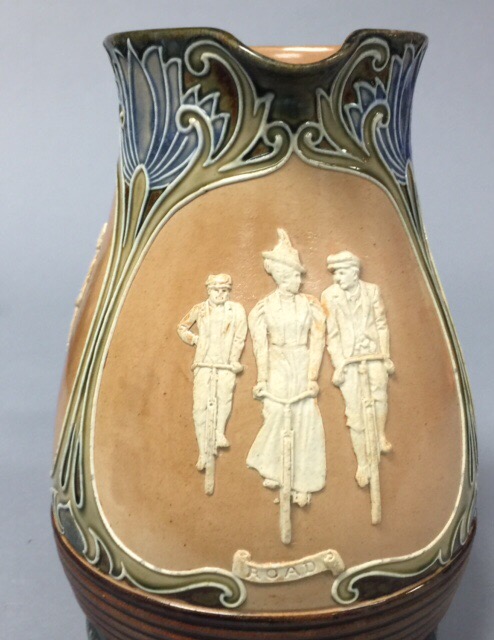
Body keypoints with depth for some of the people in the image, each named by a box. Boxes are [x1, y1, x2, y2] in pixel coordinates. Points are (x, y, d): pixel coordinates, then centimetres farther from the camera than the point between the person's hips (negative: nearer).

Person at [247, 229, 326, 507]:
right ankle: (275, 471, 15)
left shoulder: (310, 305, 1)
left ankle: (301, 484, 8)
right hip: (278, 370, 0)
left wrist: (313, 377, -9)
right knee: (277, 418, -7)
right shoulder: (264, 308, 1)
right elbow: (261, 345, -1)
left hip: (303, 368, 1)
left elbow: (317, 342, -2)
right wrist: (262, 378, -6)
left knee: (304, 422, -1)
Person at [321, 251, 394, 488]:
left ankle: (380, 436, 13)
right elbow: (332, 333, 0)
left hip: (374, 354, 1)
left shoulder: (372, 290, 3)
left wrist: (386, 356, 5)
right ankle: (363, 463, 9)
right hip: (348, 358, -1)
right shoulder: (330, 295, -2)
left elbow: (381, 325, 7)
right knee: (355, 411, 0)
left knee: (379, 396, -15)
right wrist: (338, 365, -3)